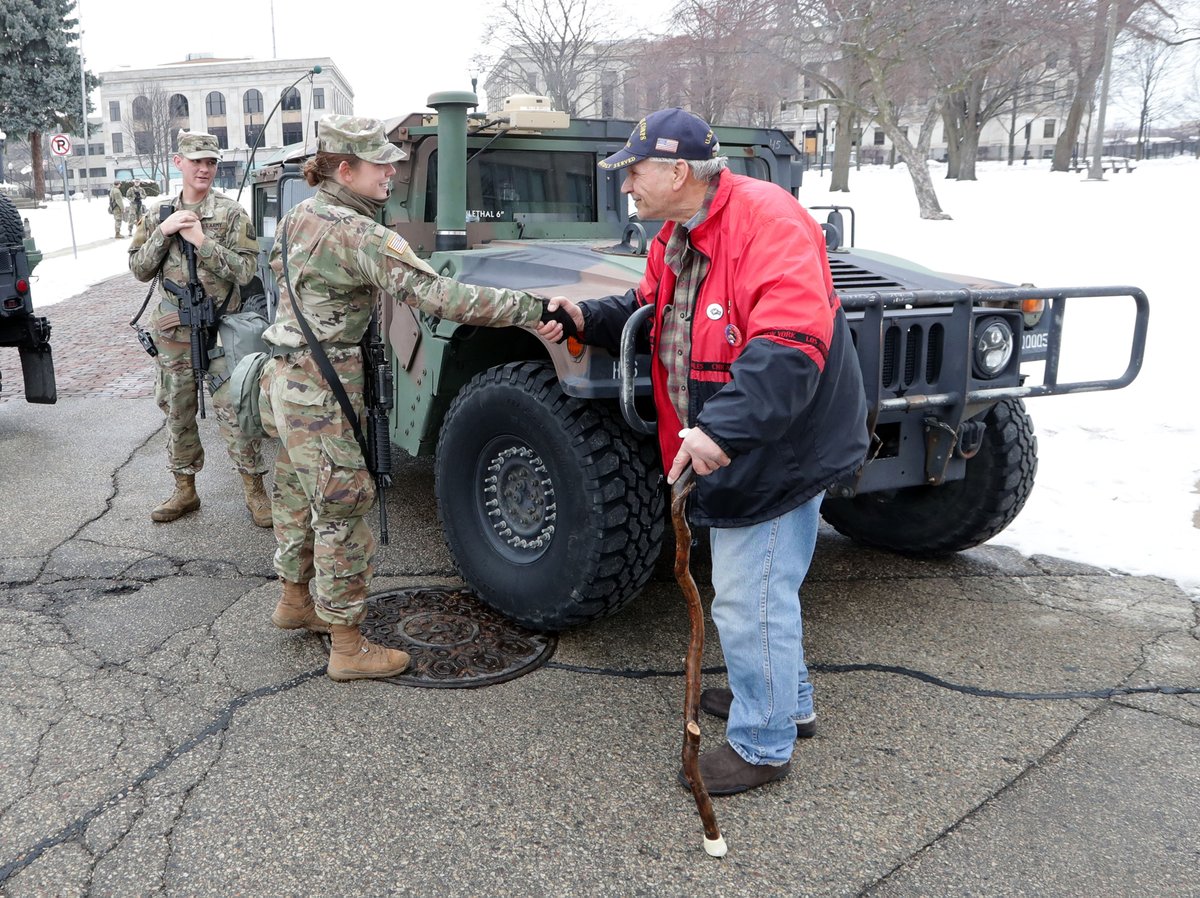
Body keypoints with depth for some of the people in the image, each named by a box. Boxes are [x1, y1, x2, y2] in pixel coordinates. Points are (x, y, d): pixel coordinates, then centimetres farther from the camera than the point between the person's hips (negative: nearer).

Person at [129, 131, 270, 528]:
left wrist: (201, 240, -19)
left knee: (234, 412, -4)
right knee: (177, 413, 12)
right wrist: (163, 232, -10)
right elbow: (139, 269, 4)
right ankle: (185, 489, 25)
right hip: (172, 333, 4)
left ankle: (254, 490, 7)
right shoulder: (157, 212, 8)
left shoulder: (232, 213, -4)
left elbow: (244, 269, -12)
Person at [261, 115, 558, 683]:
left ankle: (295, 600, 41)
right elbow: (433, 295, -31)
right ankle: (348, 647, 9)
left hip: (287, 379, 10)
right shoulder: (358, 235, -23)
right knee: (342, 512, -1)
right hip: (323, 393, -10)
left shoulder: (298, 216, 7)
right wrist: (528, 308, -33)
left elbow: (279, 266, 25)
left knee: (299, 496, 22)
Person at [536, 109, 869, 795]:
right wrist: (587, 318, 3)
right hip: (723, 447, 10)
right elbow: (650, 312, 20)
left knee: (749, 603, 0)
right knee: (760, 589, 24)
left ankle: (763, 745, 21)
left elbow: (791, 346, -35)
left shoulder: (768, 220, -24)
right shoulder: (675, 239, 8)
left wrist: (724, 429, -42)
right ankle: (789, 701, 45)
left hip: (780, 448, -10)